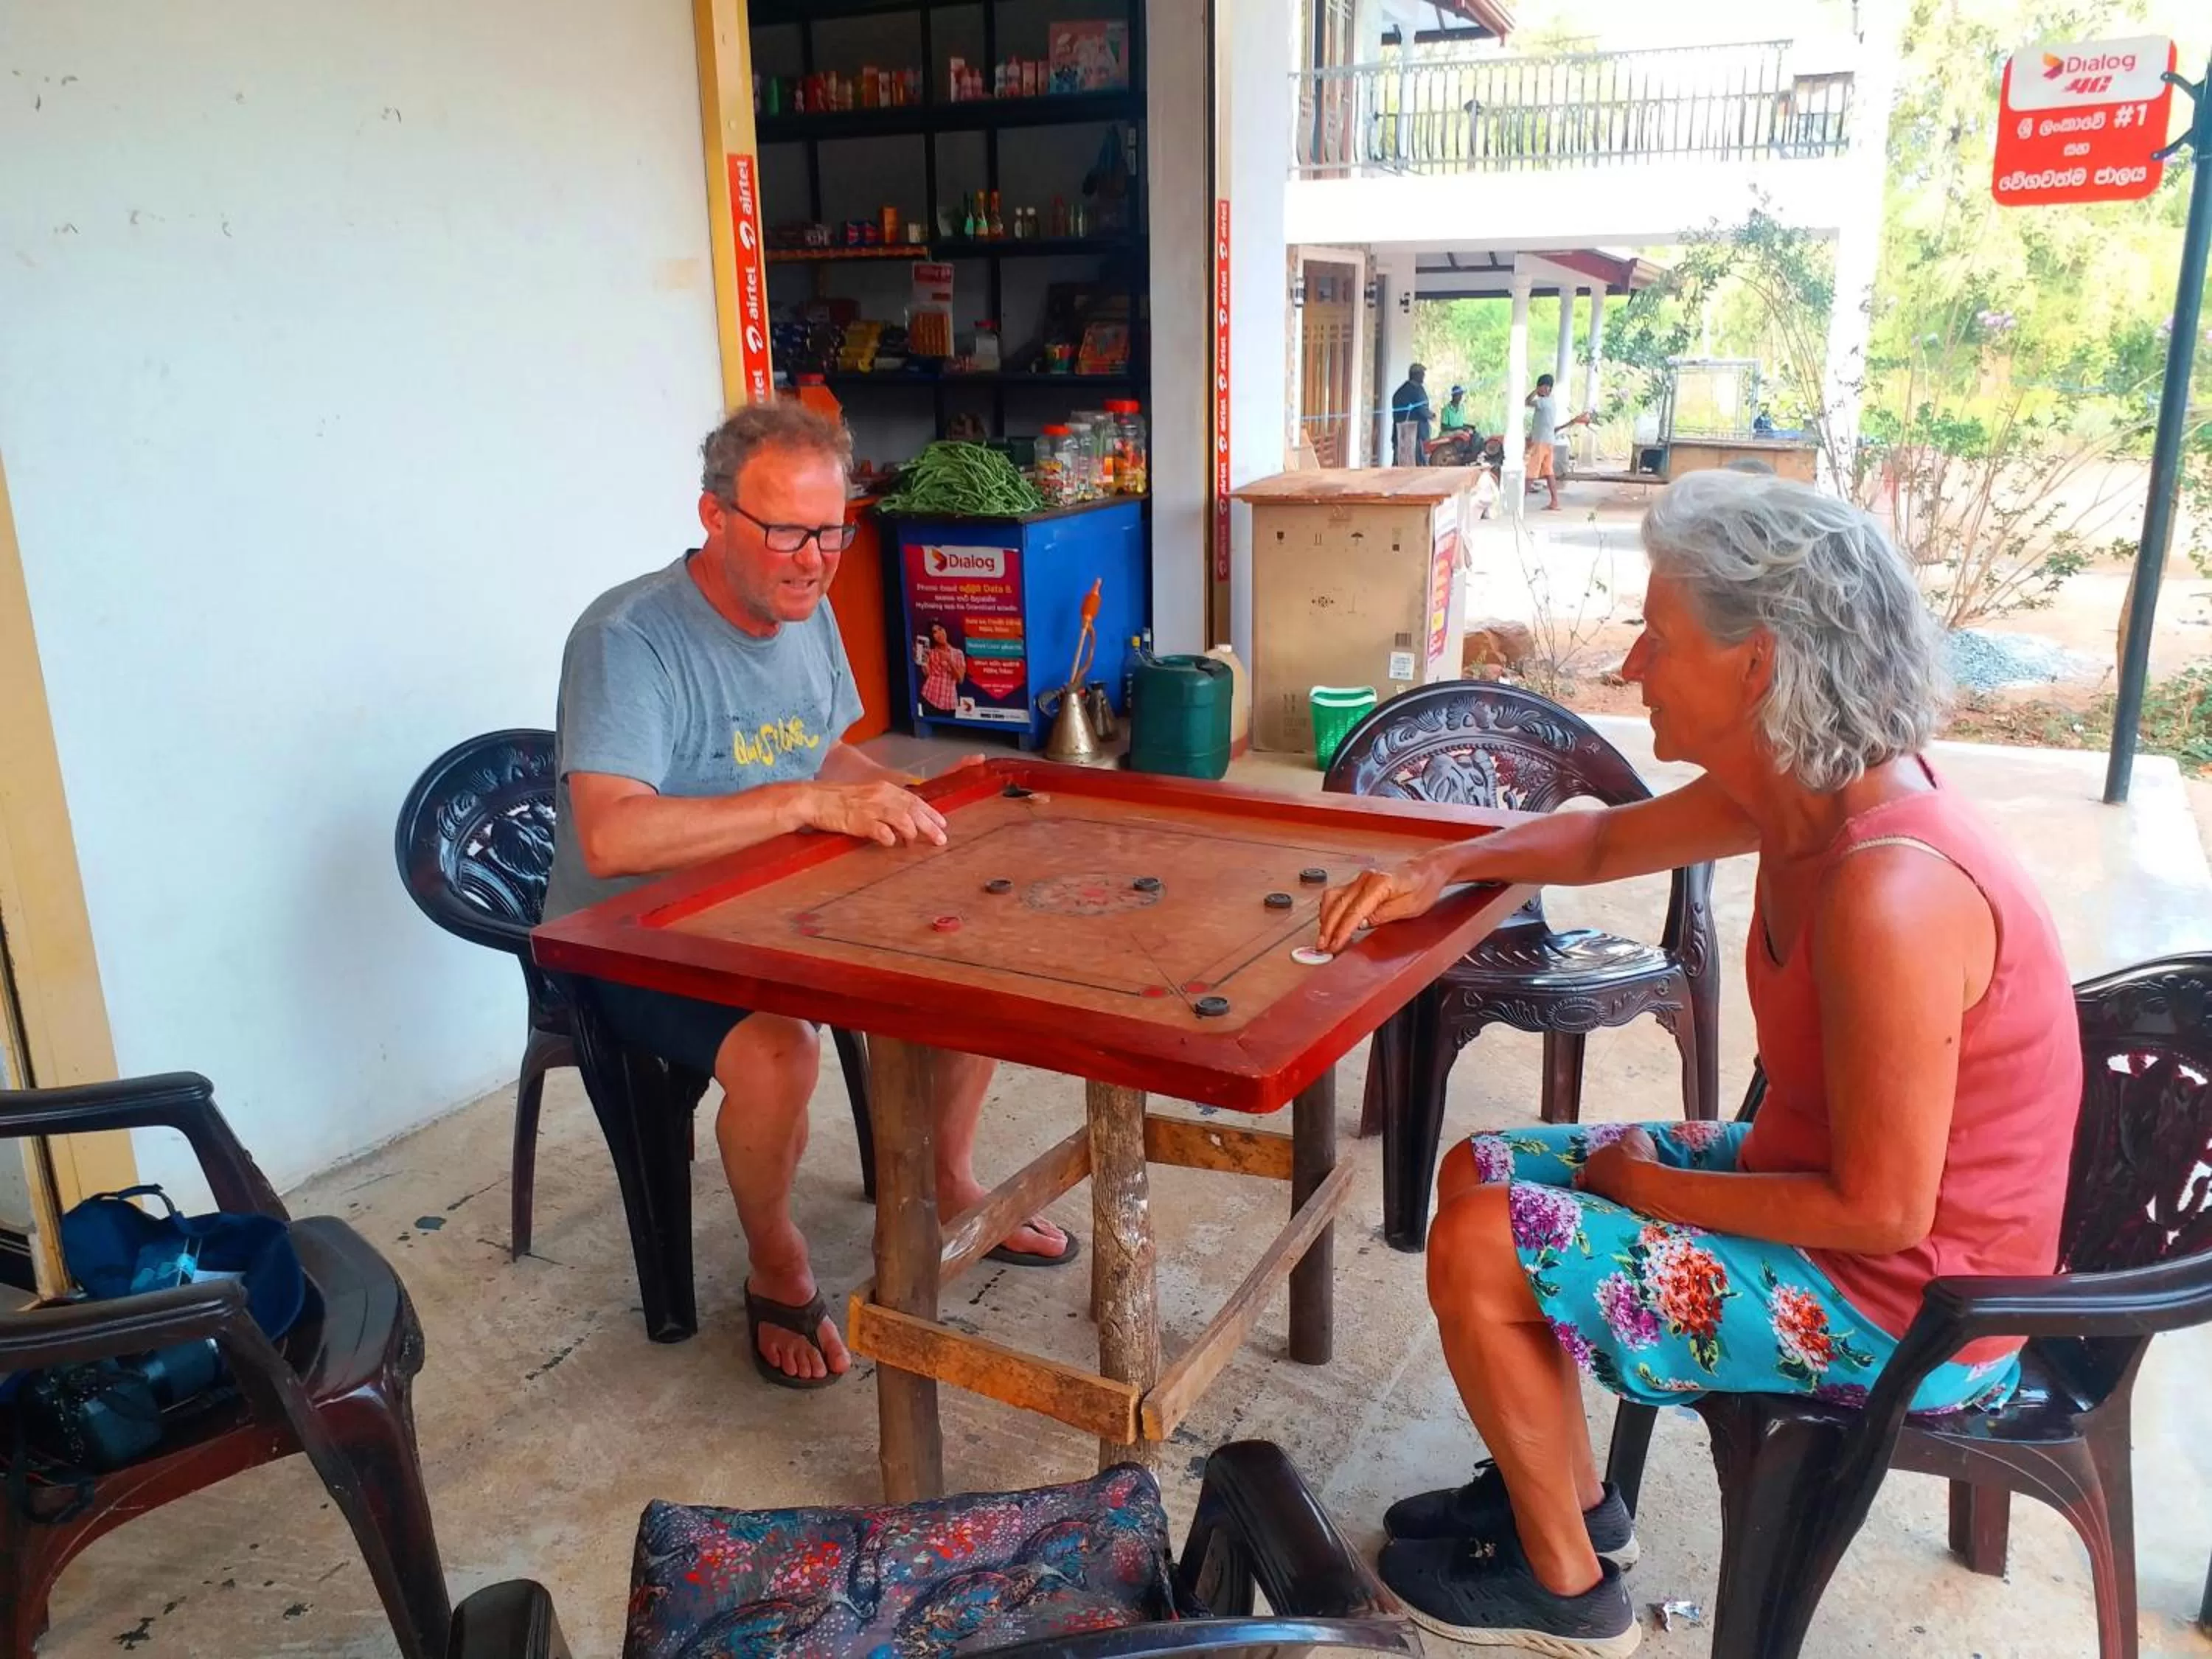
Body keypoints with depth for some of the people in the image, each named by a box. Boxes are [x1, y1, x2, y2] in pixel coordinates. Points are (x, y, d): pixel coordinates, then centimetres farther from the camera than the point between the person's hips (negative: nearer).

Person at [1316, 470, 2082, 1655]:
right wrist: (1438, 870, -3)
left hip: (1907, 1307, -9)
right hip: (1821, 1176, 9)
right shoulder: (1811, 790, -6)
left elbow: (1881, 1212, -28)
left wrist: (1650, 1185, -15)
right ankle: (1564, 1495, 28)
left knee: (1478, 1252, -14)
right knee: (1483, 1175, 9)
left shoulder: (1887, 891, -34)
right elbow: (1602, 841, 12)